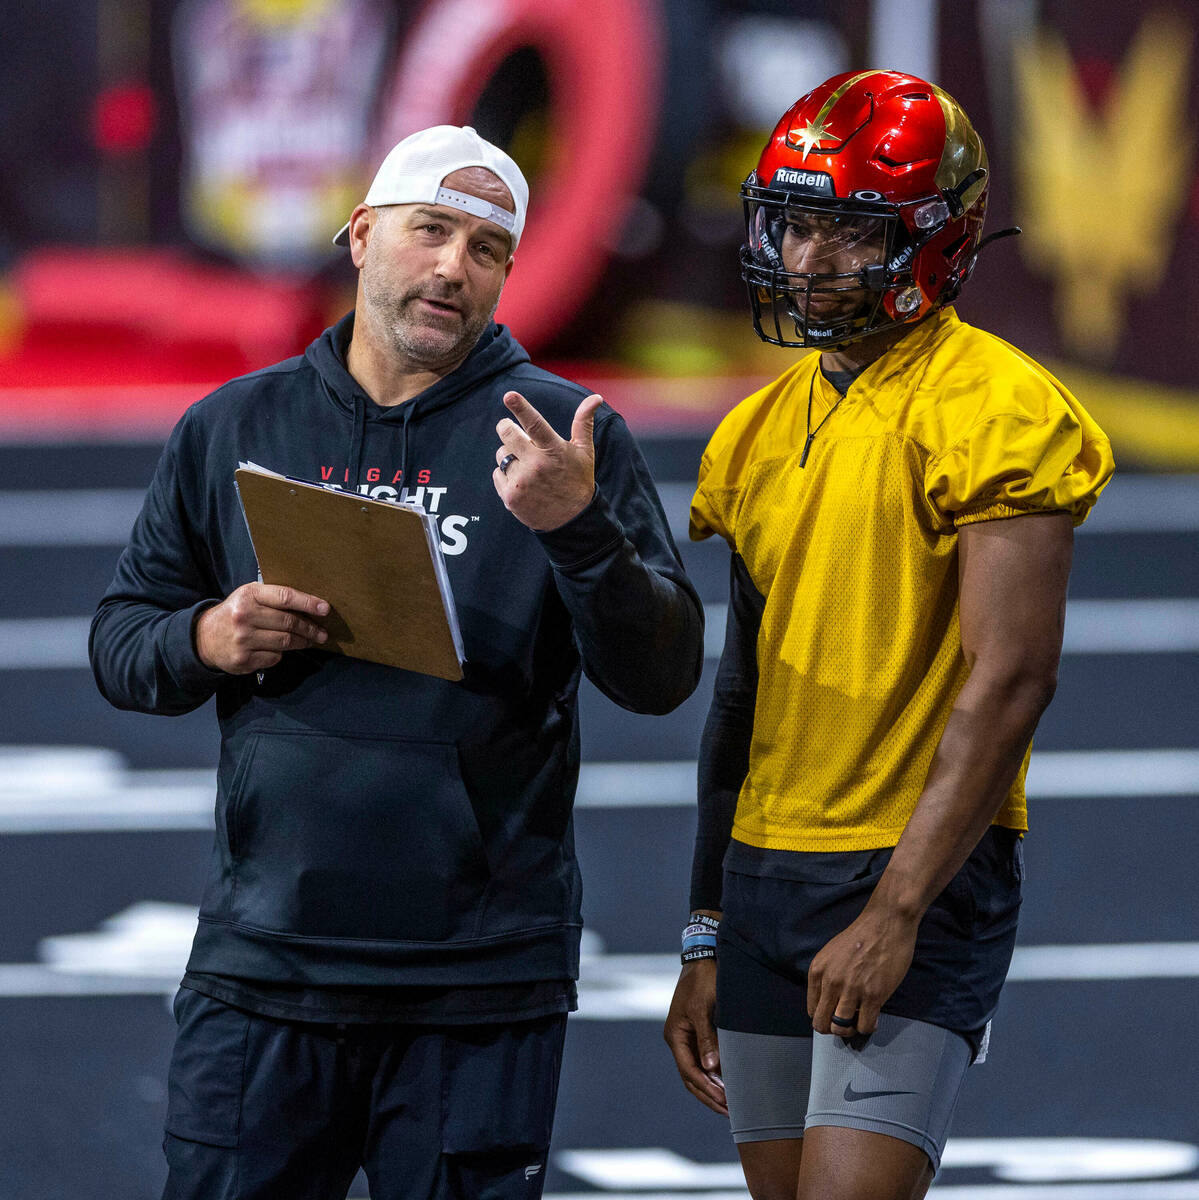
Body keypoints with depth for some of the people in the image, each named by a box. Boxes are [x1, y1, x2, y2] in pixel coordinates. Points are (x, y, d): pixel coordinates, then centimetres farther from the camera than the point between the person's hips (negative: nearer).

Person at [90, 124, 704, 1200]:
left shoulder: (564, 438, 2)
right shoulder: (234, 428, 10)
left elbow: (662, 676, -5)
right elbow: (120, 642, 14)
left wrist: (579, 530, -22)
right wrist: (207, 641, -8)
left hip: (482, 988, -1)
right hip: (265, 966, 2)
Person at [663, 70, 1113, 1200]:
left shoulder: (992, 413, -11)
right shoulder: (763, 429, 13)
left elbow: (1010, 680, -17)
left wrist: (895, 913, -21)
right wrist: (705, 941, 17)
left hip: (922, 880, -8)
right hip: (765, 877, 8)